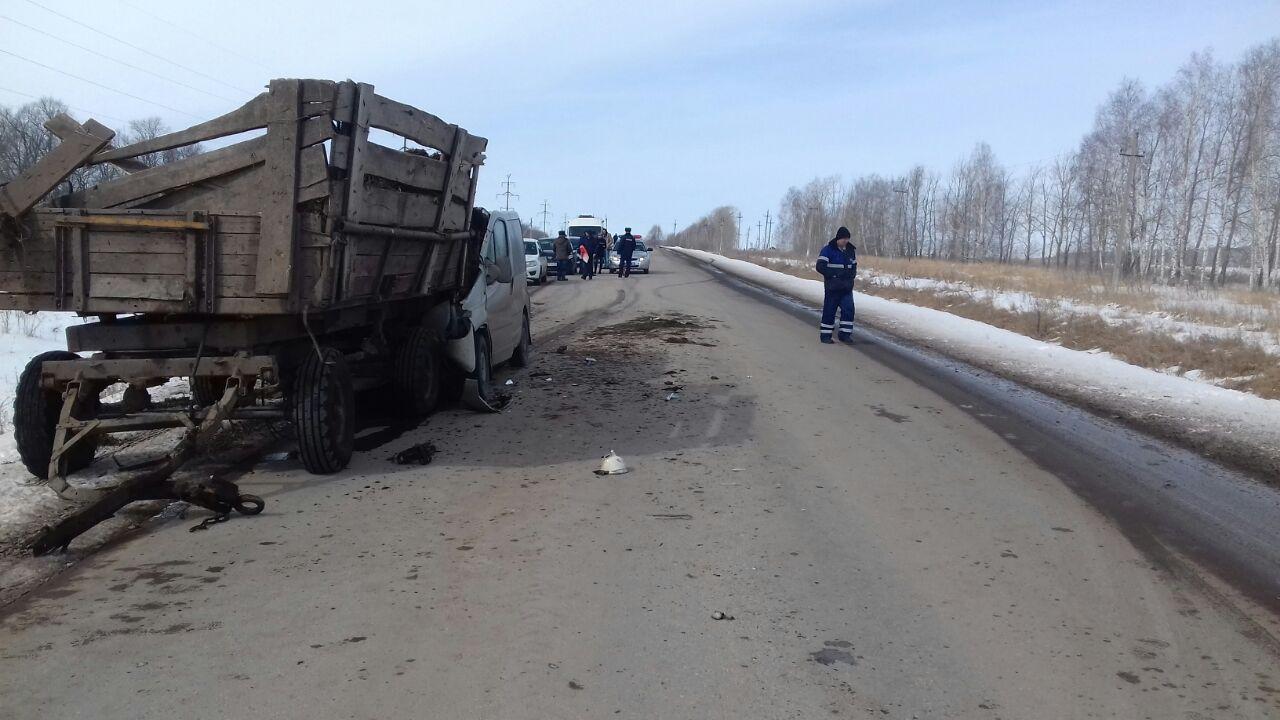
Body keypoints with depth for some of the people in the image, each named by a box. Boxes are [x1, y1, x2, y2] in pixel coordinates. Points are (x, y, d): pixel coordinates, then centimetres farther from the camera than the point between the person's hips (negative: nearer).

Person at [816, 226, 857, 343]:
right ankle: (825, 335, 10)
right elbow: (820, 266, -15)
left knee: (849, 309, -2)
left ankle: (845, 334, 7)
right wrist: (834, 275, -18)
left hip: (847, 287, 5)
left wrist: (850, 277, -1)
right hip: (832, 287, -5)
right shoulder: (828, 250, -9)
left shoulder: (851, 250, 9)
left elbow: (854, 267, 18)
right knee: (829, 310, 0)